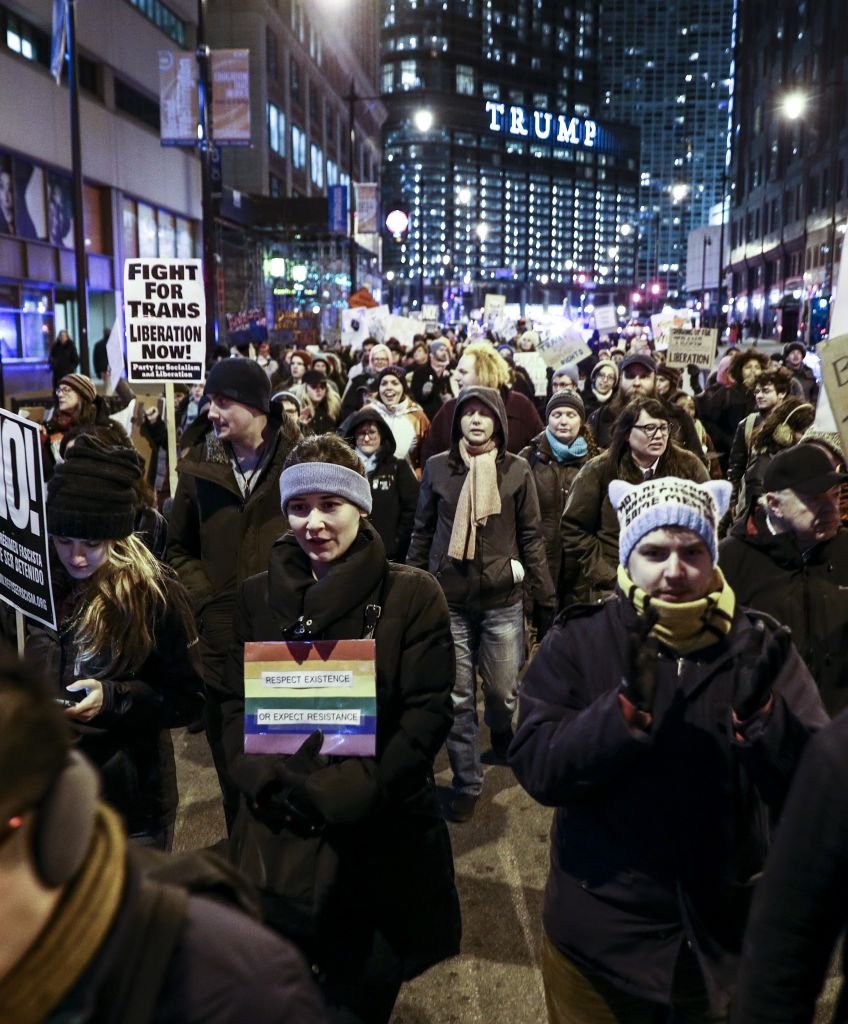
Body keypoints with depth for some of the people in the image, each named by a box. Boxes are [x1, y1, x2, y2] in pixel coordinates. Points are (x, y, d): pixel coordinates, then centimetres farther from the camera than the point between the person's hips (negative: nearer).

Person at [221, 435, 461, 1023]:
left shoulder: (411, 594, -7)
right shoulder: (259, 595, 4)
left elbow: (429, 712, -10)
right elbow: (237, 702, 6)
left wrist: (353, 790, -19)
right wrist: (265, 782, -12)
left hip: (381, 830, -2)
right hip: (279, 830, 3)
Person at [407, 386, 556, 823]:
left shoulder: (517, 470, 0)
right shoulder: (437, 467, 2)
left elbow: (531, 538, 3)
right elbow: (422, 532, 9)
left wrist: (546, 600, 2)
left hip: (502, 598, 0)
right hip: (449, 598, 1)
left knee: (503, 691, 8)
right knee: (457, 697, 6)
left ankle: (503, 738, 42)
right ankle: (466, 782, 22)